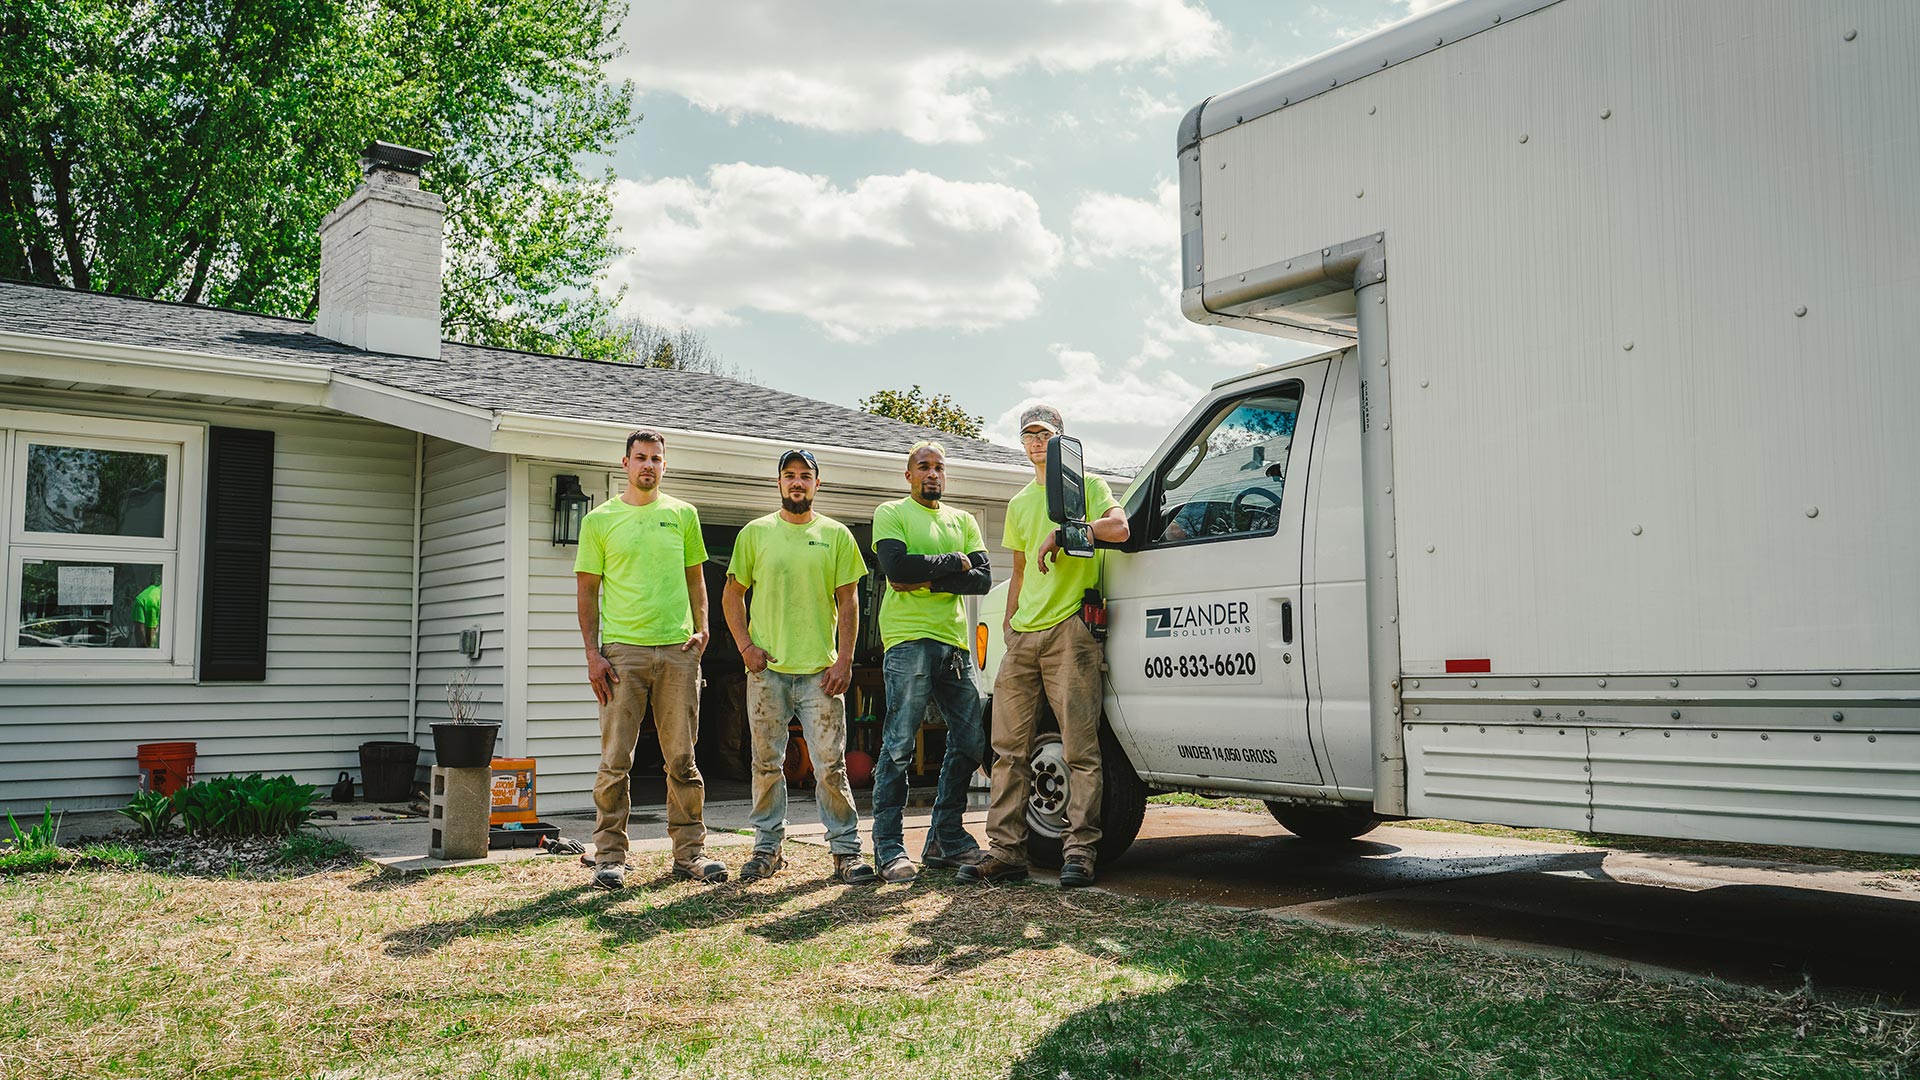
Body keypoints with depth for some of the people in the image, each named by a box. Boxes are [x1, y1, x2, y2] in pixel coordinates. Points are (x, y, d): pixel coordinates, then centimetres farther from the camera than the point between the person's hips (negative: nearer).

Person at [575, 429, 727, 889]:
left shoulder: (683, 515, 11)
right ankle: (610, 856, 7)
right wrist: (592, 653, -4)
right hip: (622, 650, -2)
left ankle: (690, 851, 13)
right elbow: (588, 591, 5)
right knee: (615, 759, -2)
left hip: (678, 649, 2)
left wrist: (701, 627, 3)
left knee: (682, 759, 5)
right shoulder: (600, 520, 5)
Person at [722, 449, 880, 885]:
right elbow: (732, 595, 11)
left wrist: (844, 660, -3)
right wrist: (746, 646, -1)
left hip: (820, 669, -1)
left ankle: (845, 849, 5)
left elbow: (848, 601, 5)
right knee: (766, 763, 7)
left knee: (830, 765, -3)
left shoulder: (836, 535, 8)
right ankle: (767, 847, 18)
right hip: (766, 669, 1)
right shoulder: (755, 533, 9)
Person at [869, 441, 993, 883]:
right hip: (909, 641, -6)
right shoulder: (891, 513, 6)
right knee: (899, 746, -9)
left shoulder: (963, 521, 20)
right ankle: (888, 847, -4)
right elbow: (897, 566, -13)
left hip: (955, 643, 6)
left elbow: (983, 578, 5)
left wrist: (928, 581, -7)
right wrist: (954, 562, -4)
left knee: (970, 742, 7)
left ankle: (946, 839, 18)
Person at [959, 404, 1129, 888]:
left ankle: (1080, 851, -3)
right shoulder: (1019, 504, 24)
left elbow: (1118, 527, -15)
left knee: (1080, 748, -7)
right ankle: (1006, 853, 6)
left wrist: (1061, 533, -15)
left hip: (1069, 632, -6)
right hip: (1022, 636, 7)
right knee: (1009, 748, 3)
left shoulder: (1086, 486, 5)